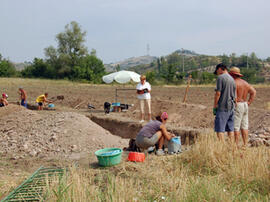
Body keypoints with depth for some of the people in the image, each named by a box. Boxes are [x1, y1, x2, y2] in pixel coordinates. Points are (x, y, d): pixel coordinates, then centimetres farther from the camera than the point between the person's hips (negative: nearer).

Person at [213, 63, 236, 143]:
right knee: (230, 128, 11)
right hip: (231, 106, 7)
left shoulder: (220, 77, -8)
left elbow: (218, 93, -14)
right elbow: (234, 95, 16)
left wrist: (214, 106, -8)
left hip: (222, 107, -7)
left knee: (220, 129, -5)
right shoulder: (232, 79, 14)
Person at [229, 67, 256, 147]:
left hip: (237, 106, -8)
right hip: (245, 106, 8)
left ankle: (236, 145, -3)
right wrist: (249, 102, 8)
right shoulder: (245, 83, 13)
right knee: (244, 126, 10)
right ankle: (245, 144, 13)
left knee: (235, 127, -5)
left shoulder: (234, 83, -12)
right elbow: (253, 92, 12)